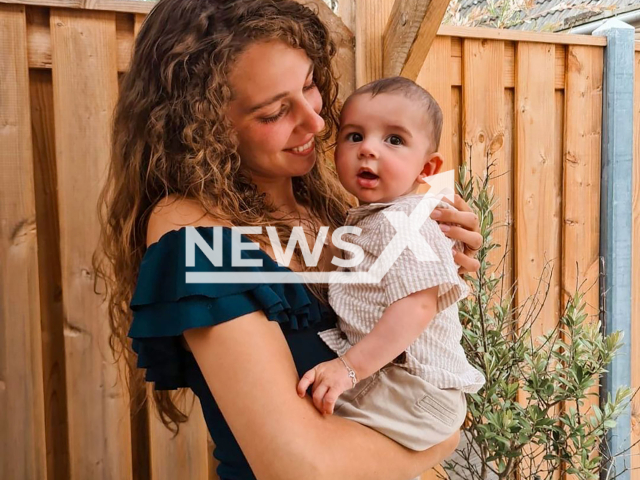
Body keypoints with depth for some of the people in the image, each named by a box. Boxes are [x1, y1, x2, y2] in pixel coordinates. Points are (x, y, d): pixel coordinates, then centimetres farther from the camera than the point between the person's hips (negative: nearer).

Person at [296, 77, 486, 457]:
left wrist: (350, 367, -31)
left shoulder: (403, 224, -19)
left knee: (300, 404, -19)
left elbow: (417, 306, -29)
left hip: (417, 396, -10)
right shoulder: (370, 218, 13)